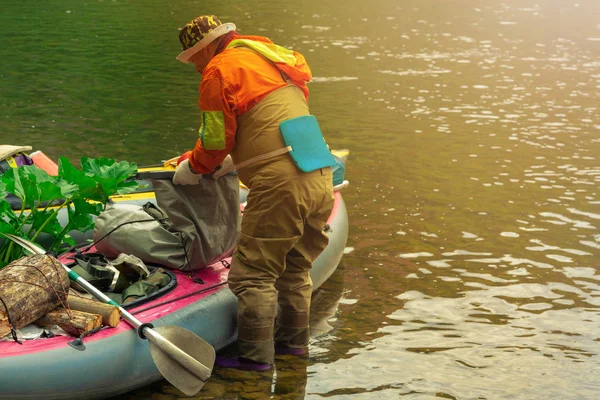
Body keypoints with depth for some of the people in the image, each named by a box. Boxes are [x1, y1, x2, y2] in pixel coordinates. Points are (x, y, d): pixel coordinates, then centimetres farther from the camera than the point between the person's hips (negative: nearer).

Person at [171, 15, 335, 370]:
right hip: (321, 180, 9)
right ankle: (293, 340, 32)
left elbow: (216, 140, -2)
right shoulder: (274, 60, 24)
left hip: (281, 185, -9)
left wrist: (191, 169, 16)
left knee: (253, 274, 0)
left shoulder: (221, 70, -2)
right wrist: (232, 163, 32)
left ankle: (256, 355, 3)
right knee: (295, 267, 22)